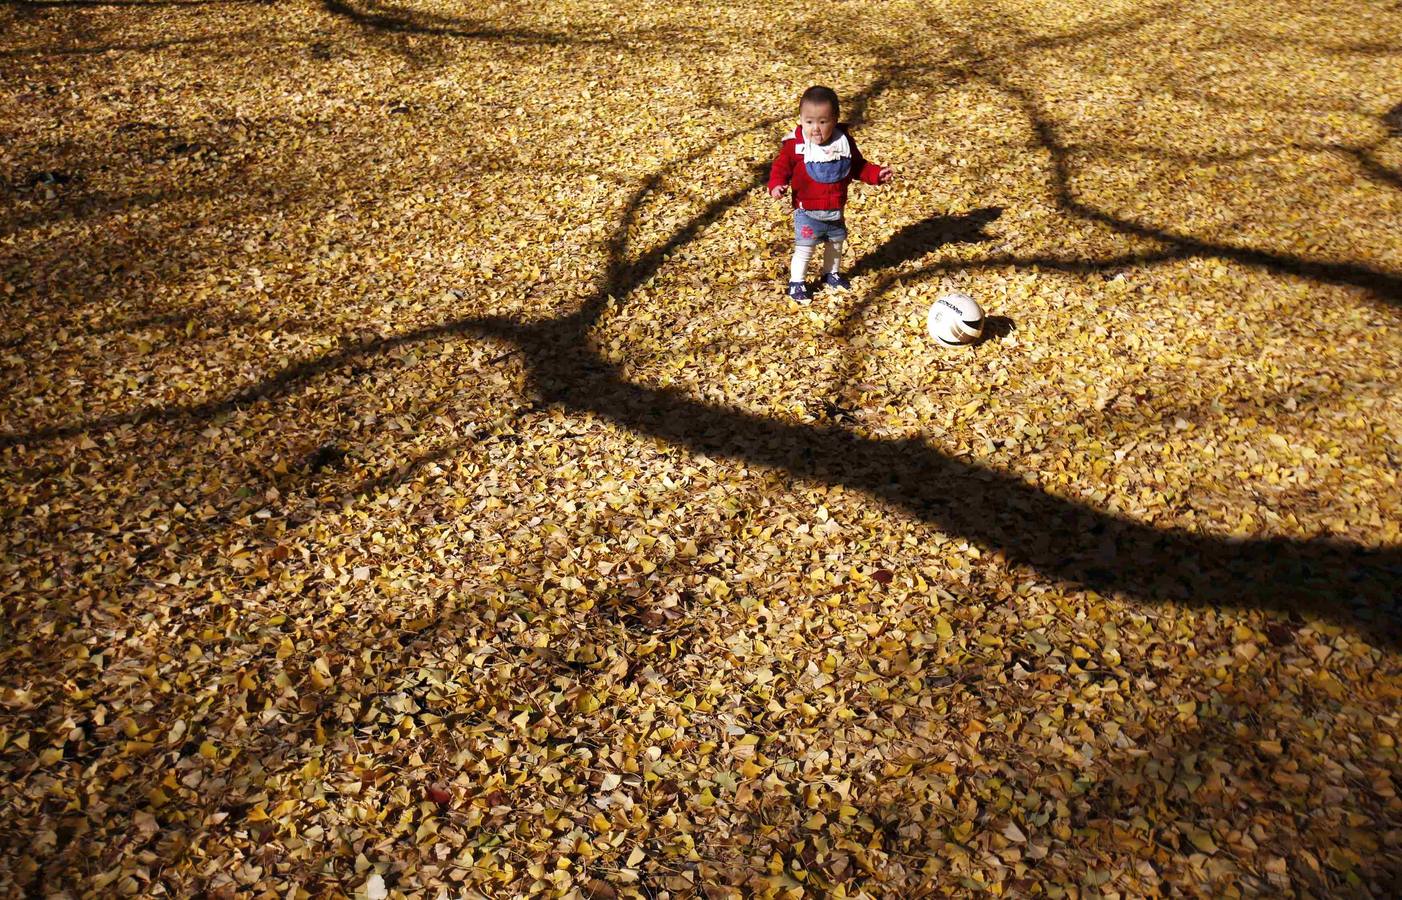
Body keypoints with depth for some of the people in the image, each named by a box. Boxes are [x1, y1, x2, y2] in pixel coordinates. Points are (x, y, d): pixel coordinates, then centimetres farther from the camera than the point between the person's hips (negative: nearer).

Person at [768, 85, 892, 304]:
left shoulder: (844, 141, -6)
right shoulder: (796, 145, -19)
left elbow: (858, 167, 6)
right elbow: (780, 168, -13)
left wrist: (877, 174, -7)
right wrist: (776, 186, -31)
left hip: (836, 211, 5)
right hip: (807, 212, -5)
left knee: (836, 243, 21)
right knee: (804, 248, -2)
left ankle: (831, 274, 44)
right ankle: (796, 283, 15)